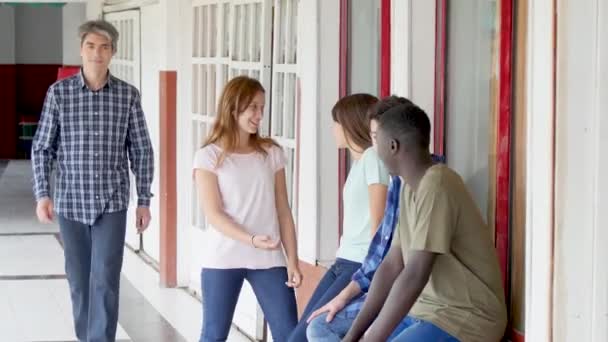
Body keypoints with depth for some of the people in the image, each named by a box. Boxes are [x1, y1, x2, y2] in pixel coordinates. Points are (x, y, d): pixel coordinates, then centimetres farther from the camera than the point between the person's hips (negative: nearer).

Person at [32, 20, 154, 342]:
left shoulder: (128, 94, -2)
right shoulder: (59, 92, -3)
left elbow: (141, 150, 3)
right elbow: (42, 148, 1)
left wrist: (144, 200, 1)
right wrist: (42, 194, -9)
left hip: (112, 203, -1)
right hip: (71, 203, 1)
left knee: (105, 281, -8)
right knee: (79, 280, 11)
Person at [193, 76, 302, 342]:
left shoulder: (272, 153, 8)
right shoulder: (209, 156, -2)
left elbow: (283, 212, 8)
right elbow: (214, 214, -9)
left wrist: (292, 260, 2)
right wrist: (251, 240, -23)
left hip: (268, 259, 3)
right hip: (223, 259, -2)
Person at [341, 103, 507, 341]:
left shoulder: (435, 187, -21)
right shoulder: (410, 188, 9)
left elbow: (415, 275, -25)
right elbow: (391, 266, 8)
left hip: (465, 319, -9)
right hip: (428, 310, 9)